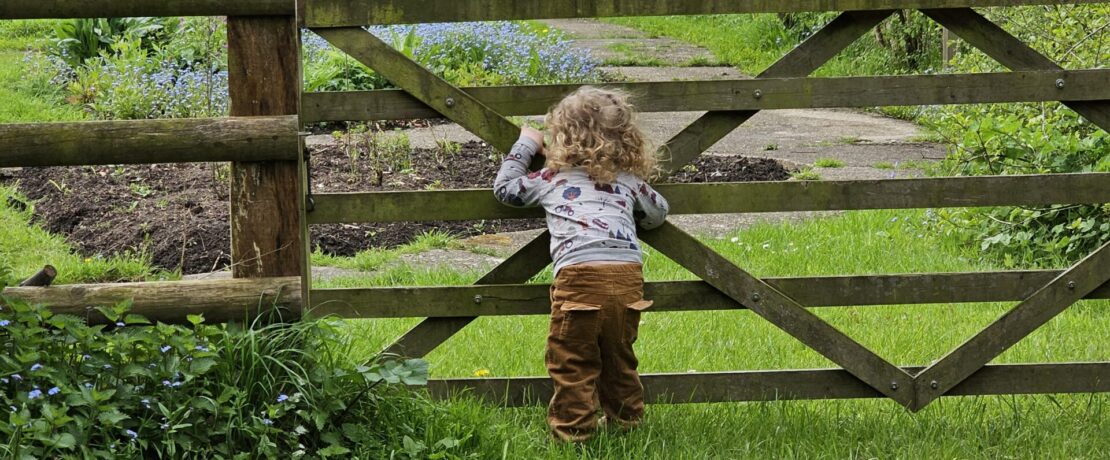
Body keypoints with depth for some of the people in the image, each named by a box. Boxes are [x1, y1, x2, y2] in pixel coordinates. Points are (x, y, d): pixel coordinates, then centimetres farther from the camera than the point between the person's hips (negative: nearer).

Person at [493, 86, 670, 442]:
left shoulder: (552, 178, 17)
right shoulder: (629, 180, 23)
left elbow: (504, 188, 27)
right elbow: (658, 213, 36)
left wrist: (525, 145, 38)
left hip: (579, 274, -4)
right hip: (627, 275, 4)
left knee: (572, 361, 6)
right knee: (618, 356, 21)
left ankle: (573, 428, 6)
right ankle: (626, 419, 33)